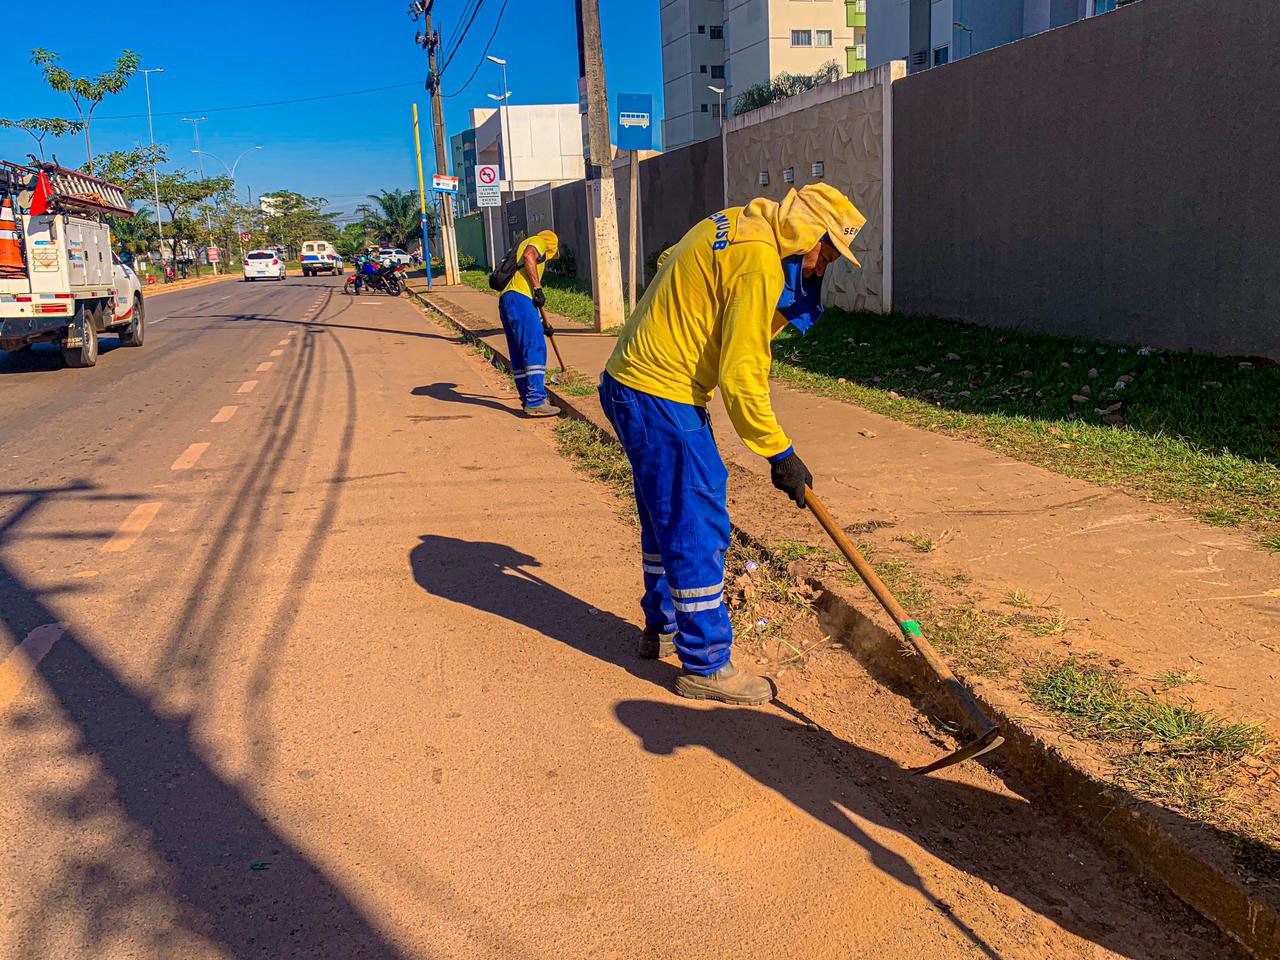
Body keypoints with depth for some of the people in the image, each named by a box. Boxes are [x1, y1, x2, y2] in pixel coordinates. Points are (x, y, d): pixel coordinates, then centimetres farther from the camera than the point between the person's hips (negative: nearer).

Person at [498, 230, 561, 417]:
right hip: (519, 298, -9)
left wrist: (541, 323, 37)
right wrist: (538, 288, -14)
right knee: (535, 348, -12)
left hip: (505, 300, 9)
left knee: (519, 353, 13)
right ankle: (535, 402, -17)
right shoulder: (539, 241, 11)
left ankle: (527, 398, 19)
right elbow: (529, 256, -14)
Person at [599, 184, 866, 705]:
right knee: (697, 528, -4)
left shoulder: (733, 225, 11)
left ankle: (662, 628, 36)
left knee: (666, 518, 21)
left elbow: (667, 261, 27)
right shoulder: (760, 265, -20)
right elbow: (741, 377, -22)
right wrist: (780, 454, -14)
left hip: (629, 382, 11)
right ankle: (705, 666, 6)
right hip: (662, 399, -11)